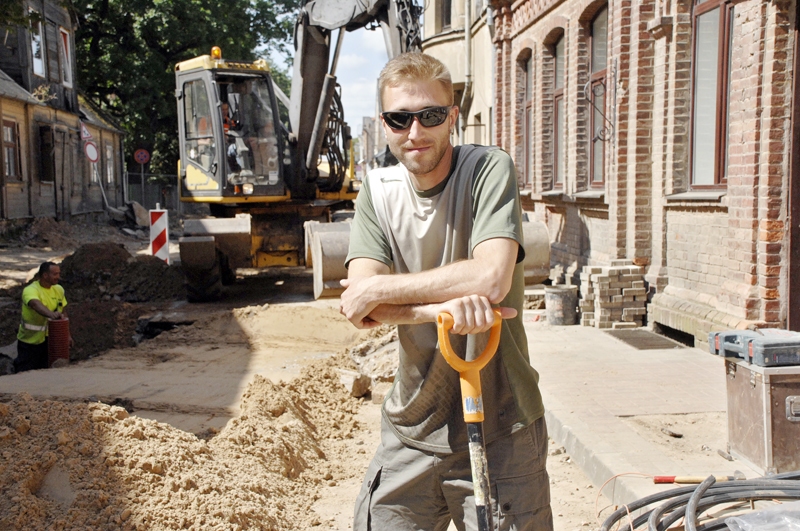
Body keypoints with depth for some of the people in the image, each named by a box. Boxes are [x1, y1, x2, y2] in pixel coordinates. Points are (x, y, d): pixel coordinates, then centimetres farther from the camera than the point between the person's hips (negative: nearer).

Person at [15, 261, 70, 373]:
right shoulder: (30, 290, -22)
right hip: (29, 340, -5)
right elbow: (36, 304, -45)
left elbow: (63, 312, 12)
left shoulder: (59, 289, 0)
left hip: (49, 339, 6)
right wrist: (51, 314, -64)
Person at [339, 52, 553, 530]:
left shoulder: (490, 169, -11)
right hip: (412, 426, 4)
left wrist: (380, 288, -18)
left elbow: (492, 278, -26)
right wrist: (442, 307, -28)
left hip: (500, 427, -4)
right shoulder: (377, 190, 2)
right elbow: (359, 304, -10)